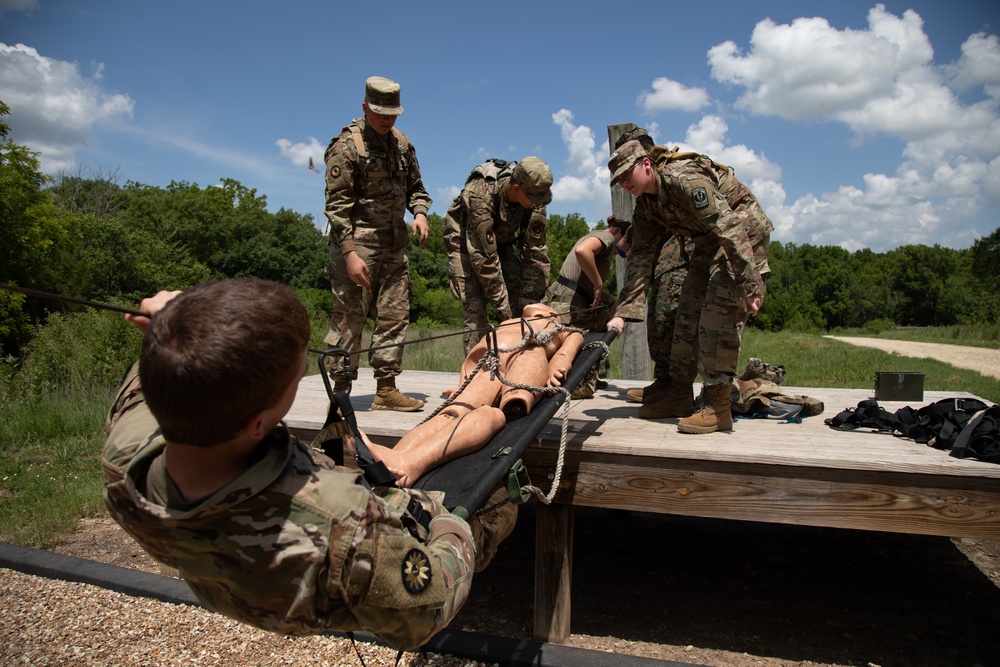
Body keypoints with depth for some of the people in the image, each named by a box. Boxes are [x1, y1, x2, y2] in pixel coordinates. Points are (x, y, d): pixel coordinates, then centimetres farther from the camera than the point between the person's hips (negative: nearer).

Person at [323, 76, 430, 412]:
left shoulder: (402, 143, 12)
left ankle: (386, 389, 15)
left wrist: (419, 212, -1)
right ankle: (340, 391, 6)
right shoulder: (346, 145, -8)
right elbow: (337, 204, -13)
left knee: (394, 316, 7)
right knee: (349, 319, -4)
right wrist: (349, 252, -21)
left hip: (395, 245, 7)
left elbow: (415, 187, 21)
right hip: (357, 244, -7)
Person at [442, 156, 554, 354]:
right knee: (475, 310, -16)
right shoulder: (481, 196, -38)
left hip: (501, 241, 5)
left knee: (520, 304, -7)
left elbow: (535, 252, -17)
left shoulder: (534, 199, -23)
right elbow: (484, 258, -35)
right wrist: (503, 307, -31)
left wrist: (530, 301, -21)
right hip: (466, 242, -5)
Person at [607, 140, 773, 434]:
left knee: (719, 315, -17)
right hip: (709, 242, 9)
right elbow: (640, 257, 2)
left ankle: (718, 409, -11)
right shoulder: (645, 203, 1)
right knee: (688, 313, 6)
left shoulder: (685, 179, -27)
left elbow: (729, 228, -31)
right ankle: (678, 397, 16)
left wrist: (750, 285, -35)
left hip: (745, 233, -9)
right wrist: (623, 313, -5)